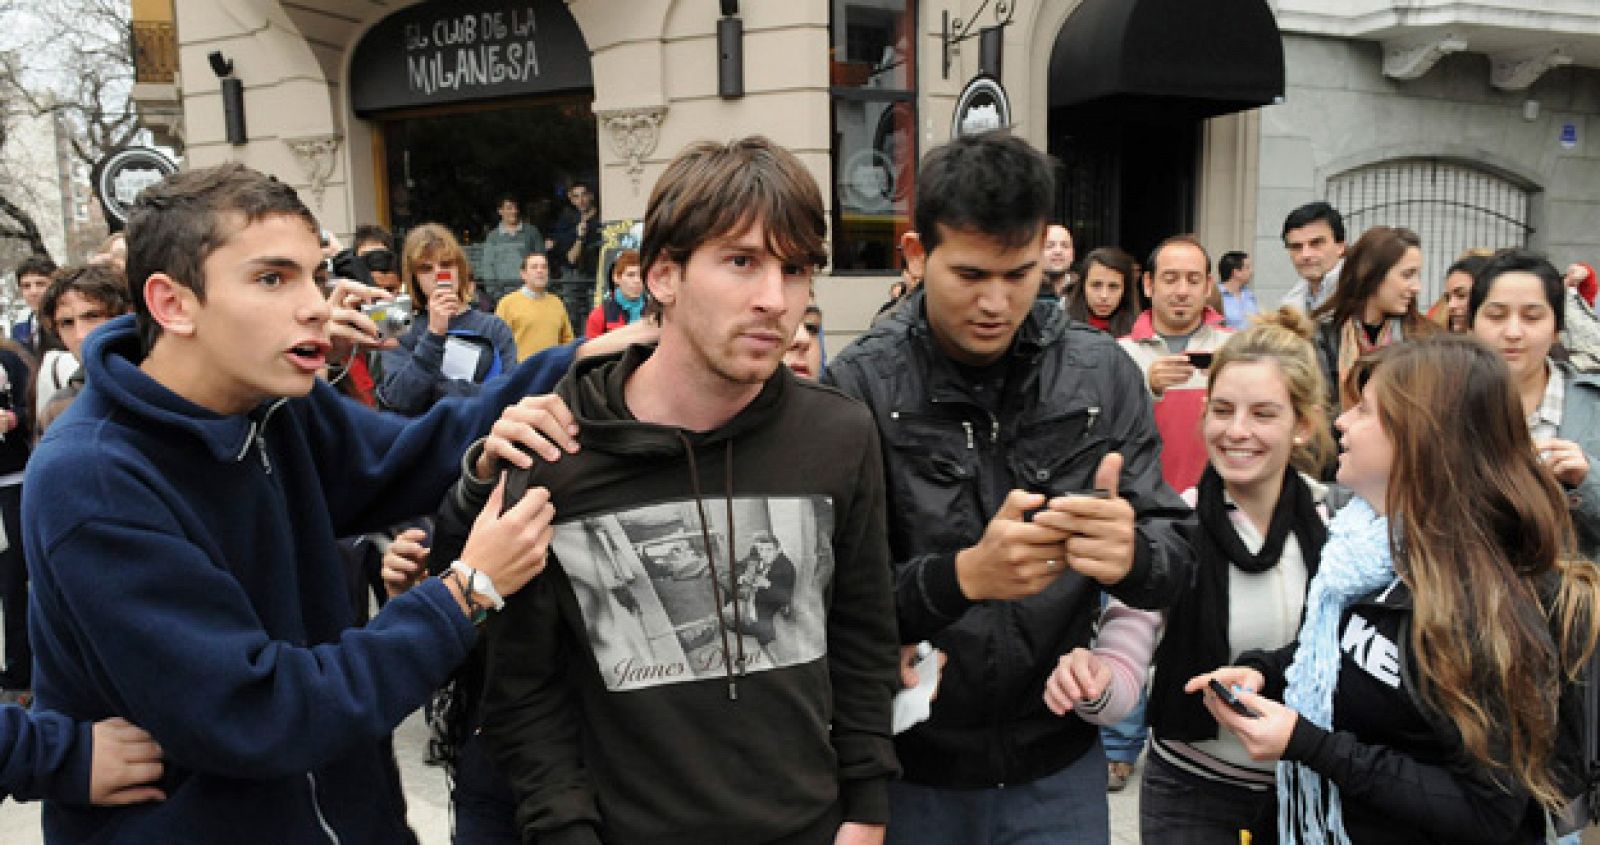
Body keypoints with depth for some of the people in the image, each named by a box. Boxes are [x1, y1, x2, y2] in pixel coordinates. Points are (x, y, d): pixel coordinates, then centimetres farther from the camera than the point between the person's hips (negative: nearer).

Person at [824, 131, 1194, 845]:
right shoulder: (859, 385, -15)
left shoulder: (1103, 373, -7)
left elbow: (1176, 559, -5)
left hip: (1061, 764, 2)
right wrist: (962, 576, -33)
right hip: (913, 766, -1)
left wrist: (1130, 554, -28)